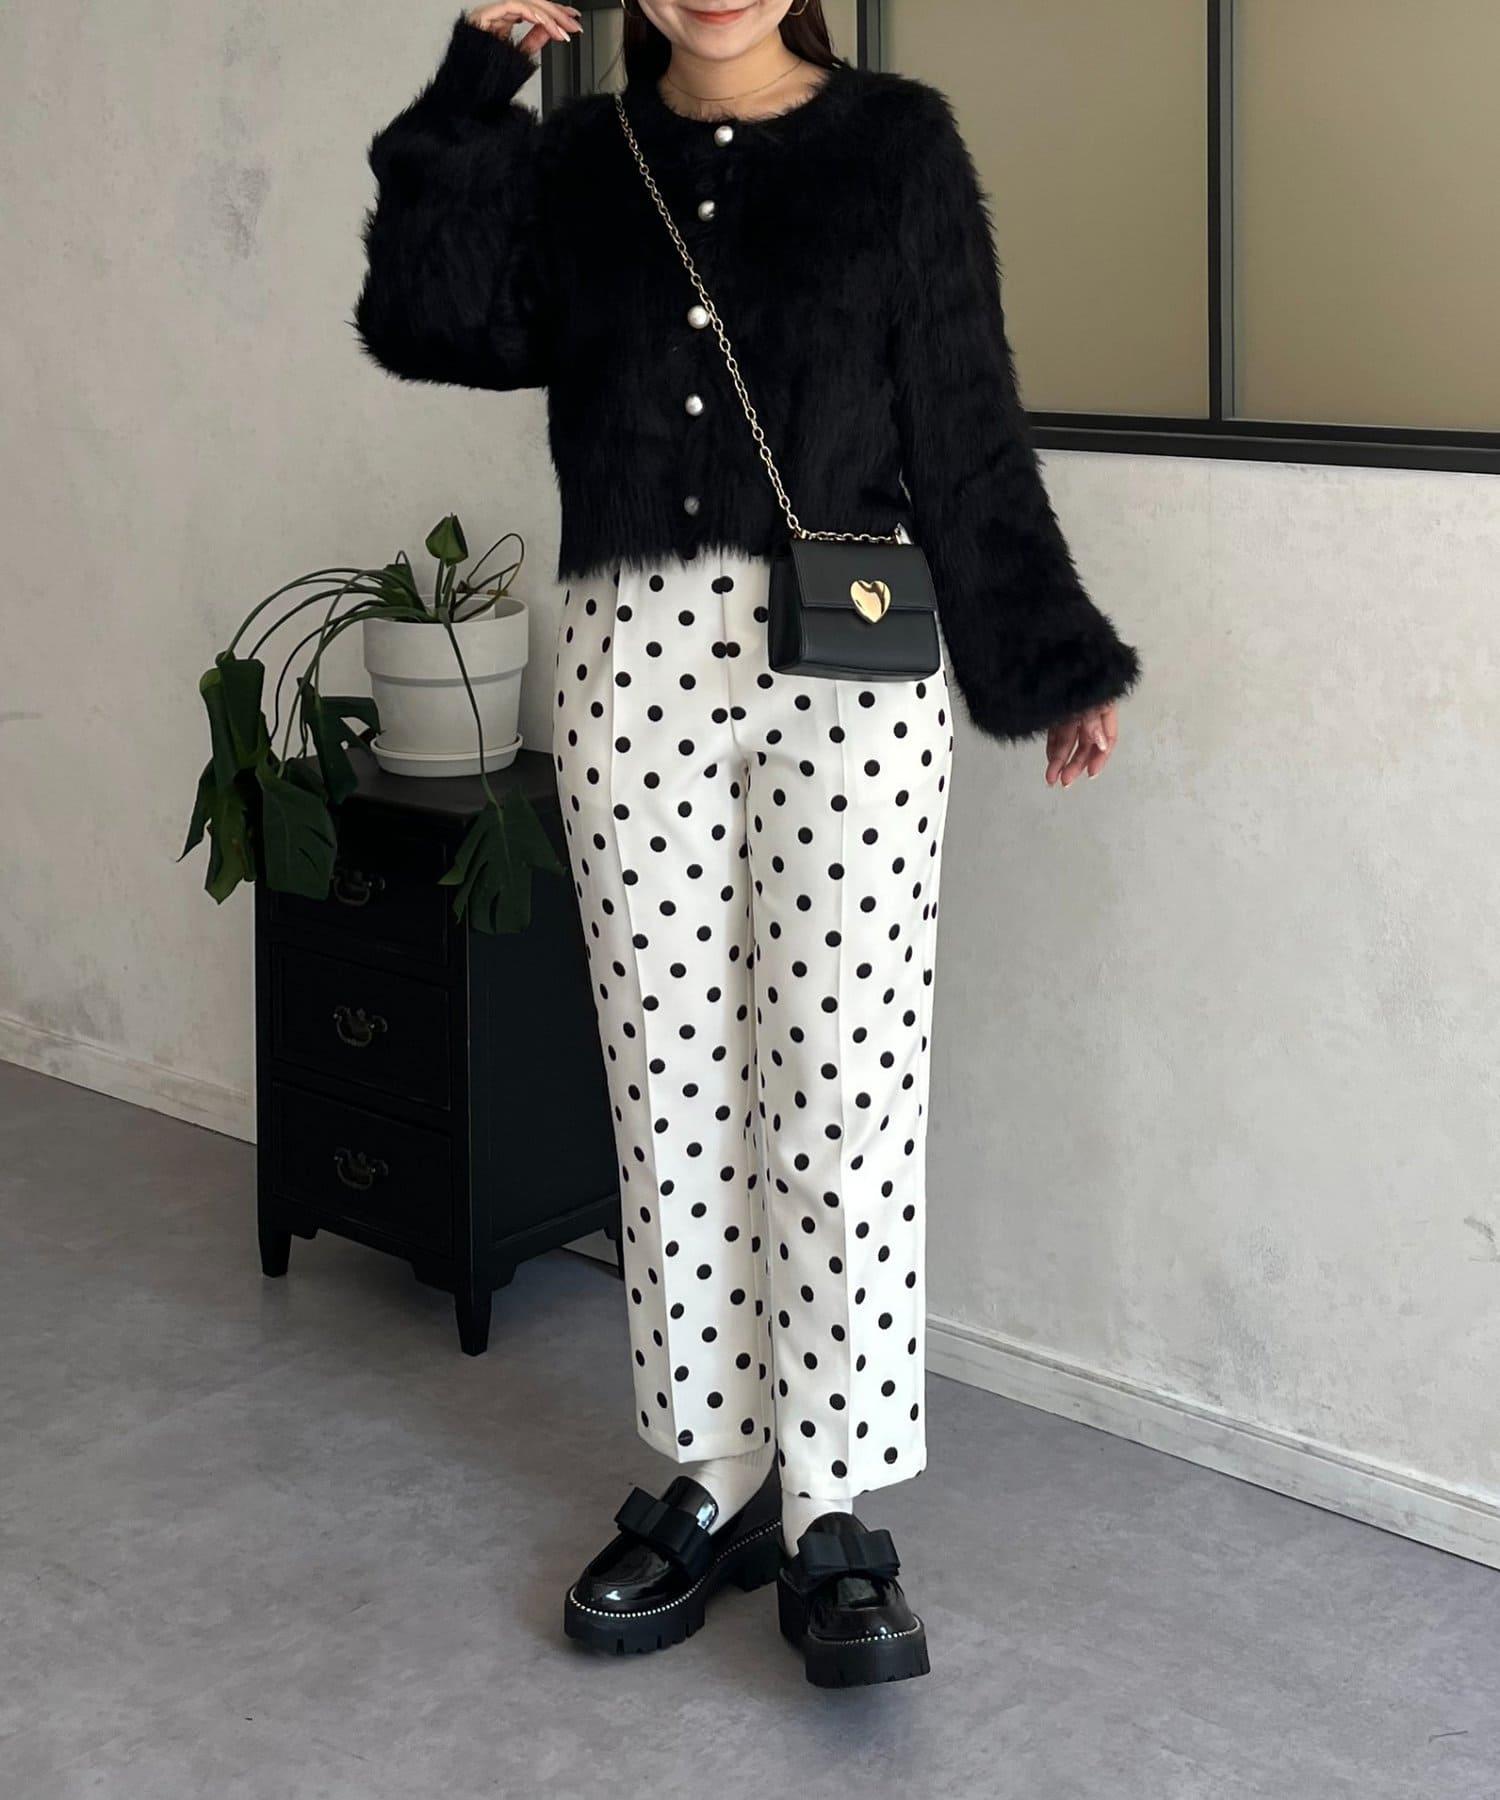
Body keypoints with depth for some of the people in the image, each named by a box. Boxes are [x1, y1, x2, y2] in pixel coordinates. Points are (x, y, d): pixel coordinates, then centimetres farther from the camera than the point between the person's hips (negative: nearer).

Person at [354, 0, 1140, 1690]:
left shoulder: (896, 140, 7)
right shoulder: (578, 158, 13)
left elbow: (966, 423, 6)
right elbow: (423, 322, -1)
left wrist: (1052, 663, 5)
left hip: (852, 663, -2)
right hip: (635, 655, 3)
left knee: (843, 1085, -4)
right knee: (671, 1083, 6)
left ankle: (831, 1516, 5)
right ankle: (712, 1482, 19)